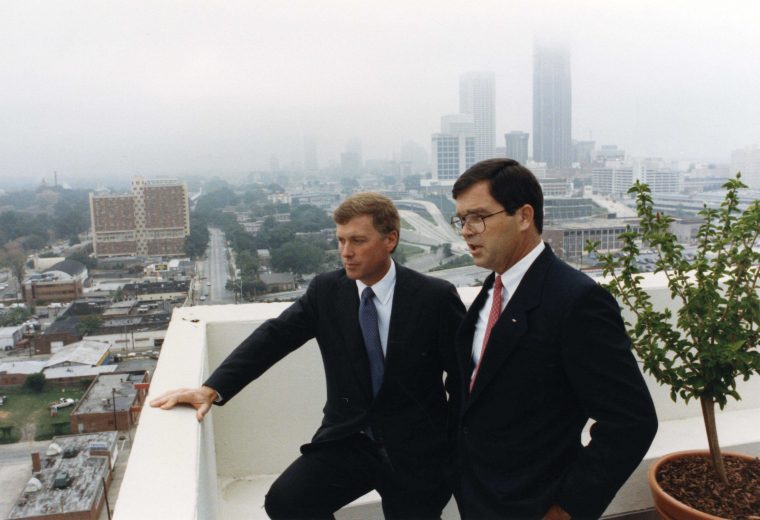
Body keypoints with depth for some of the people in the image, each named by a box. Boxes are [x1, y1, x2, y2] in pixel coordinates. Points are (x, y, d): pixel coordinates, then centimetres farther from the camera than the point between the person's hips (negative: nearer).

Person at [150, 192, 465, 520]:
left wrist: (453, 448, -2)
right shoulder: (326, 290, -3)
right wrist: (212, 389, -24)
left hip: (415, 449, -1)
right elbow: (273, 336, -12)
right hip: (348, 439, 2)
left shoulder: (435, 297, -11)